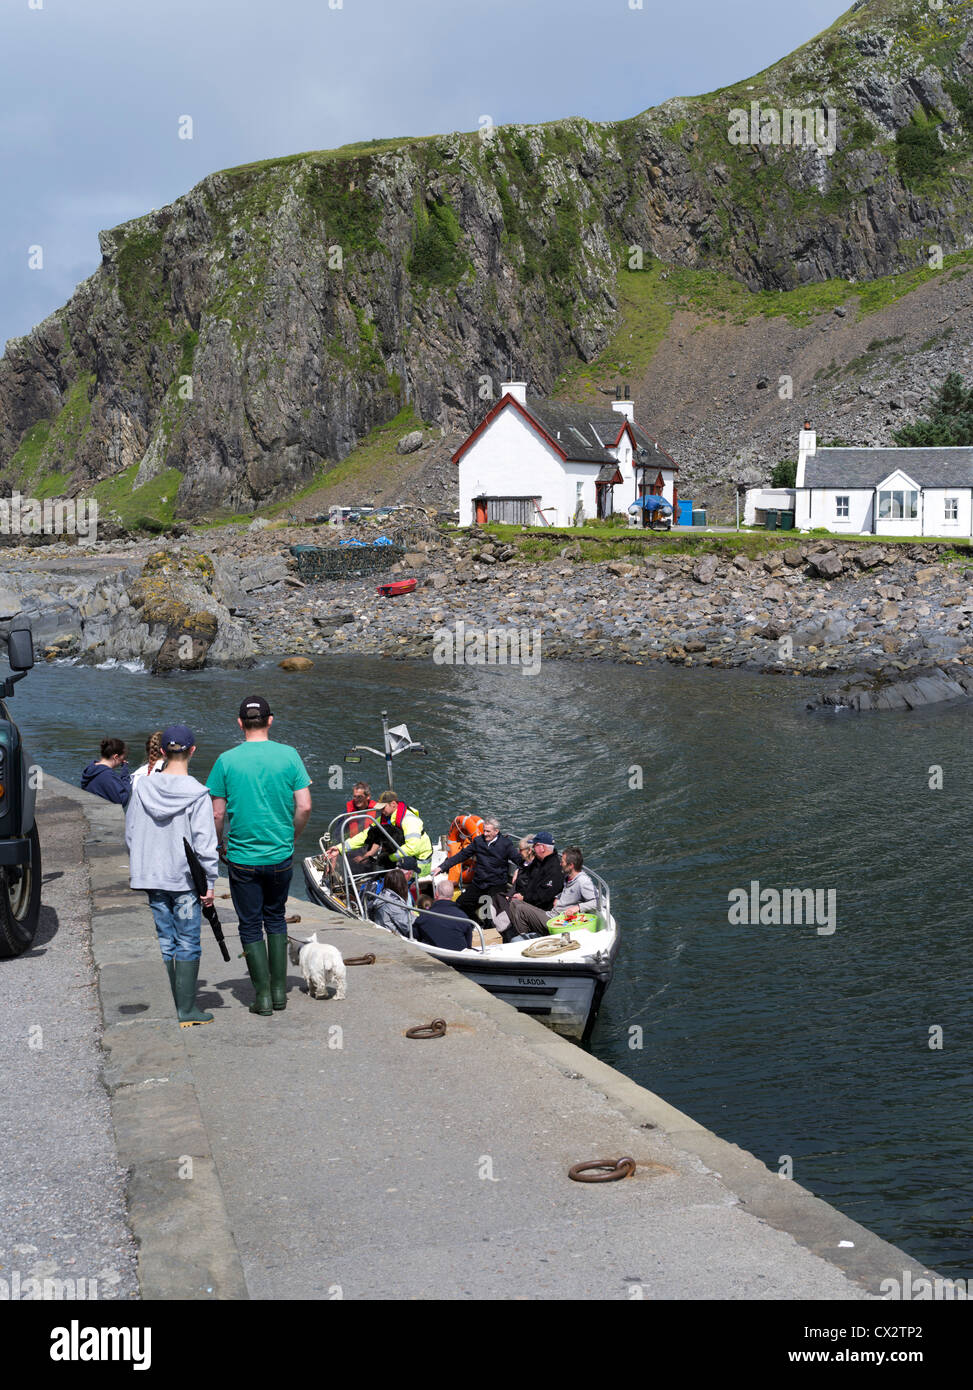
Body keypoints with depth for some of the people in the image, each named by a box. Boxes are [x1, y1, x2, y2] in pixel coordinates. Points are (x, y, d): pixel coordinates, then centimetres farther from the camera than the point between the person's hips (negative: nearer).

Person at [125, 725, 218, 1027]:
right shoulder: (197, 793, -12)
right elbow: (205, 842, -12)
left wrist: (135, 869, 19)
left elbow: (130, 834, 8)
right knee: (188, 944, 4)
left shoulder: (142, 788, 1)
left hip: (151, 877, 4)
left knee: (163, 942, 11)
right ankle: (186, 1010, 6)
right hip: (186, 879, -4)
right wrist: (209, 882, -6)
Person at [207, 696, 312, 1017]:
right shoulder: (289, 755, -4)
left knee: (250, 925, 9)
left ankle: (263, 995, 9)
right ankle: (279, 990, 17)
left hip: (243, 858, -2)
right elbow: (304, 807, -6)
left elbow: (217, 814, -6)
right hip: (281, 857, 2)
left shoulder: (226, 760, -7)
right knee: (275, 918, 19)